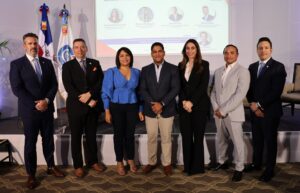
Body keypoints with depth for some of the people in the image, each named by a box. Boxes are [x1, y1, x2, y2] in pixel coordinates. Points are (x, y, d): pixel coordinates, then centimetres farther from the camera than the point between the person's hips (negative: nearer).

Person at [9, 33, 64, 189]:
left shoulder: (47, 63, 9)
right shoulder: (16, 64, -3)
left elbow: (54, 84, 5)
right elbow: (17, 89, -10)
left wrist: (47, 100, -11)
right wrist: (35, 104, -15)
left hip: (47, 108, 4)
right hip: (29, 110, -3)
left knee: (48, 139, 12)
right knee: (30, 142, 5)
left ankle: (51, 166, 29)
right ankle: (31, 174, 17)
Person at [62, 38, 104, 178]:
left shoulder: (95, 63, 8)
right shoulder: (67, 66, 1)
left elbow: (101, 81, 0)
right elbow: (69, 87, -10)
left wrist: (90, 94, -16)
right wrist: (87, 101, -15)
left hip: (93, 106, 2)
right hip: (76, 106, -2)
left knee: (91, 135, 13)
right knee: (76, 137, 7)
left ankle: (92, 161, 28)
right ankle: (78, 165, 20)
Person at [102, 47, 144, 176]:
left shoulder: (136, 72, 4)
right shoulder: (111, 72, -4)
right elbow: (106, 92, -5)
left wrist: (141, 110, 5)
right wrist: (107, 111, -11)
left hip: (132, 107, 2)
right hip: (117, 107, -2)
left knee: (130, 134, 10)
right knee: (119, 134, 8)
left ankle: (131, 160, 28)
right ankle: (119, 163, 22)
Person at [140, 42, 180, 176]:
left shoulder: (173, 69, 0)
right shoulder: (145, 70, 7)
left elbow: (175, 89, -8)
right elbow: (142, 90, 1)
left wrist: (161, 104, -15)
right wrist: (152, 104, -13)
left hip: (167, 109, -2)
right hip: (150, 109, 2)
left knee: (166, 138, 6)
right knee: (151, 138, 9)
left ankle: (166, 163, 20)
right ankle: (151, 162, 24)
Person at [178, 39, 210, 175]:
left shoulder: (204, 64, 0)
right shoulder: (181, 65, 11)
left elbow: (203, 86, -8)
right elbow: (179, 86, 7)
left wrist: (191, 102, -14)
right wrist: (184, 101, -9)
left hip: (199, 105, -3)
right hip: (184, 105, 4)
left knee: (198, 136, 3)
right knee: (186, 136, 5)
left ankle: (197, 167, 14)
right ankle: (188, 166, 17)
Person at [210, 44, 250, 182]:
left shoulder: (243, 71, -6)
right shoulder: (218, 71, 13)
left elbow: (240, 95, -16)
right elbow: (213, 92, 12)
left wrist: (223, 110, -17)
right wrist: (216, 108, -5)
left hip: (233, 113, -5)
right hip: (218, 113, 5)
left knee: (237, 142, 3)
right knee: (221, 139, 16)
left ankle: (239, 169, 18)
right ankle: (222, 161, 34)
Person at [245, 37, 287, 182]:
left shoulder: (278, 67, -9)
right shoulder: (252, 67, 11)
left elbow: (276, 91, -17)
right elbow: (249, 88, 9)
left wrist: (260, 105, -16)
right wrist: (252, 104, -7)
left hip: (270, 110, -5)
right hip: (255, 110, 5)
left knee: (270, 140, 6)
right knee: (256, 139, 16)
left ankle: (269, 170, 20)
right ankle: (256, 163, 33)